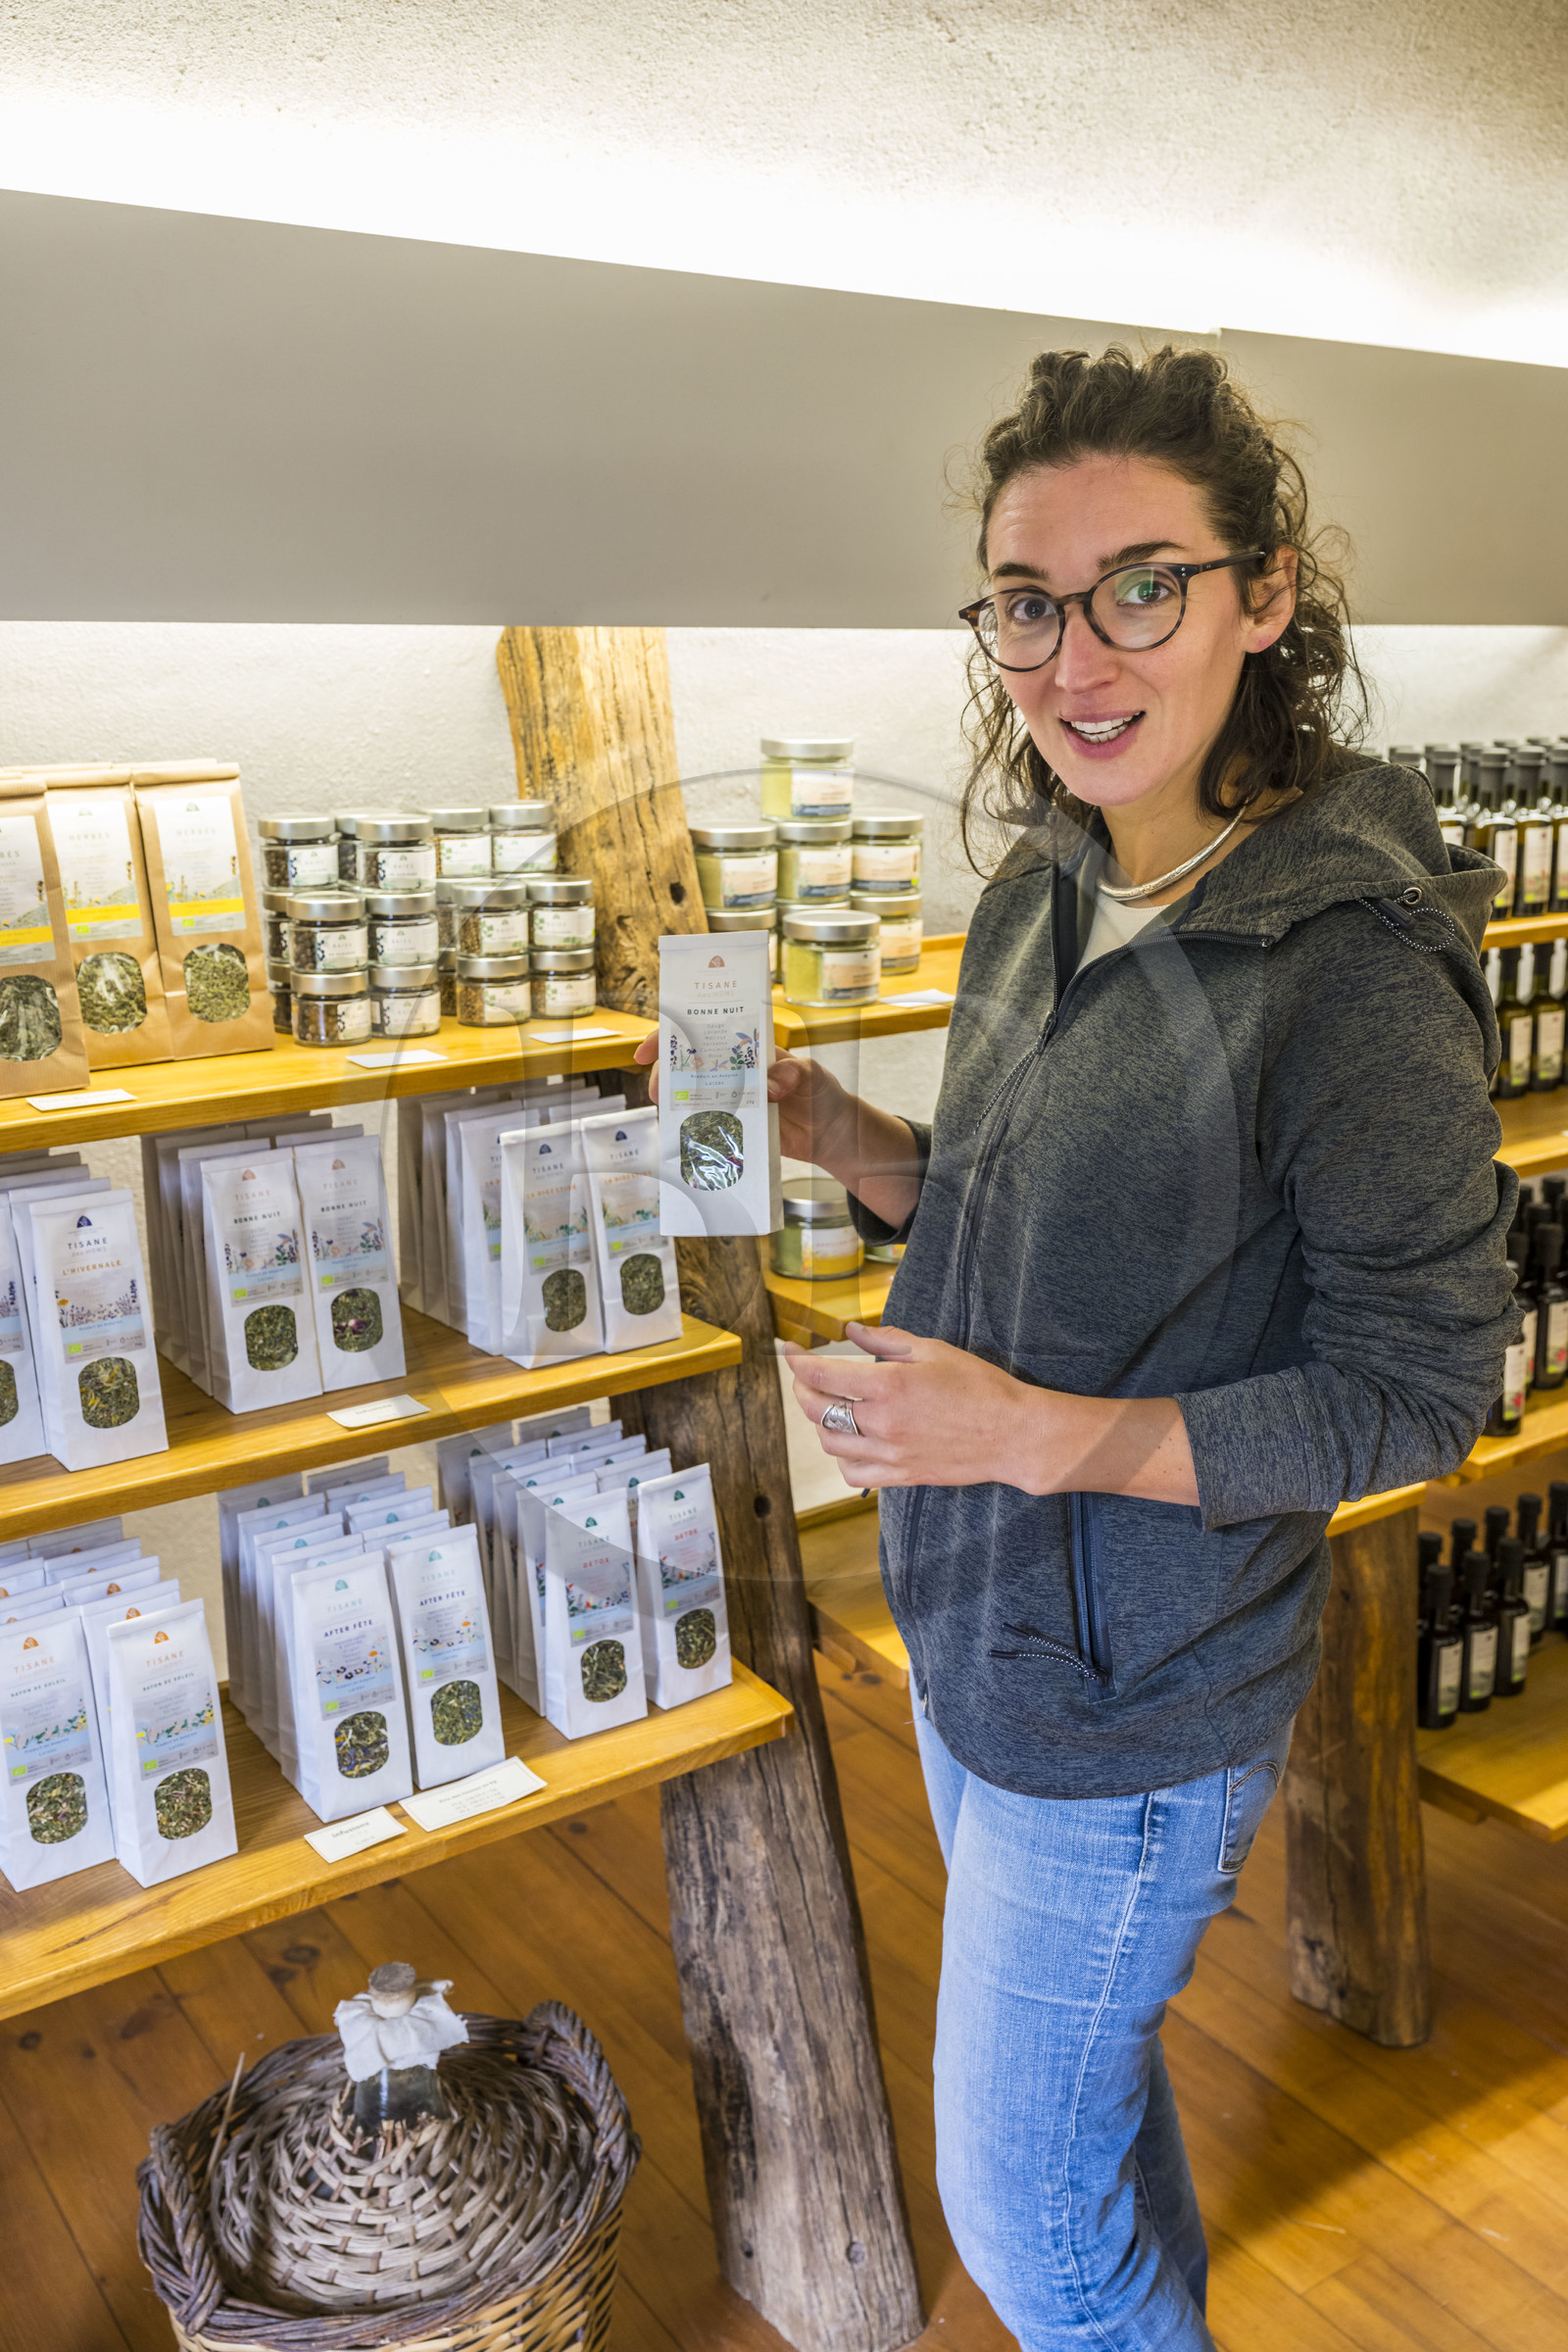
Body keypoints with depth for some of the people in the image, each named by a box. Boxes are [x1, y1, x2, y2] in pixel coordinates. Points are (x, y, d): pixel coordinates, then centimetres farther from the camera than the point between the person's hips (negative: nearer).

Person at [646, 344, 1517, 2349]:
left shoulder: (1353, 964, -25)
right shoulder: (1039, 900, -1)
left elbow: (1416, 1391, -20)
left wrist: (1050, 1433, -30)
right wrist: (838, 1139, -8)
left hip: (1135, 1711, -7)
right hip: (974, 1637, 8)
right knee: (1087, 2069, 30)